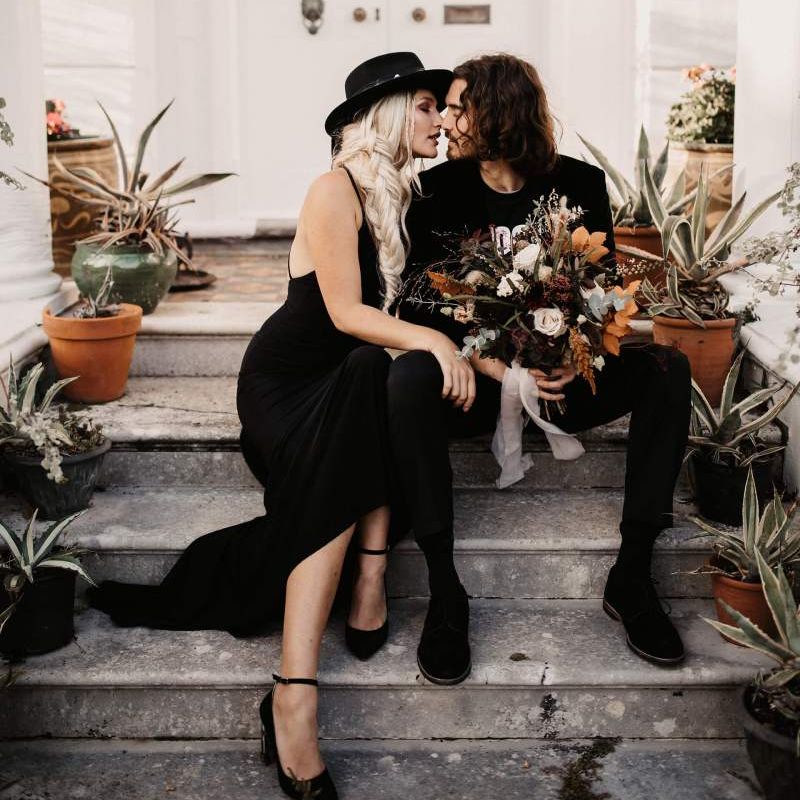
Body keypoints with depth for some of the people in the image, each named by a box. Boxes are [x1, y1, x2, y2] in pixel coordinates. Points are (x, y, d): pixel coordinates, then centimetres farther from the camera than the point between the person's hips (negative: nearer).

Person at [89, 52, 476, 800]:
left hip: (345, 382, 7)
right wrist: (433, 340, -29)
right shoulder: (336, 189, -13)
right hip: (285, 380, -7)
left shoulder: (399, 193, 11)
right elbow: (345, 312, -19)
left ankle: (370, 587, -25)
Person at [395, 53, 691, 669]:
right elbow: (419, 304, -7)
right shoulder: (437, 191, 0)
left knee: (667, 366, -23)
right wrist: (490, 363, -24)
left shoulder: (580, 184, 2)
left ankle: (632, 573, -19)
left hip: (561, 379, 2)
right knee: (410, 376, -35)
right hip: (475, 378, -1)